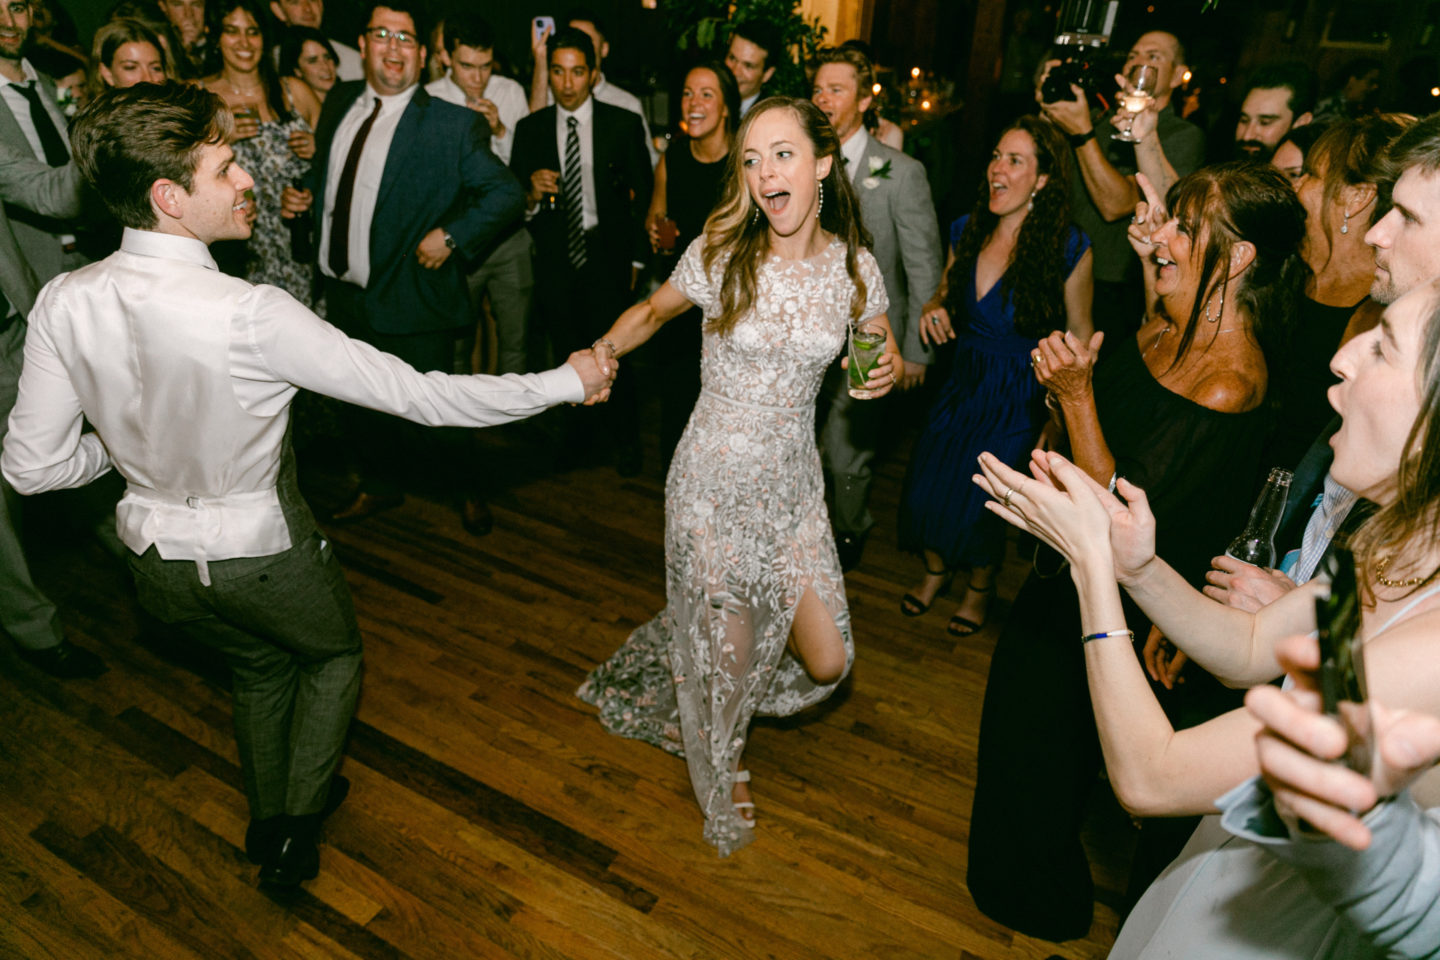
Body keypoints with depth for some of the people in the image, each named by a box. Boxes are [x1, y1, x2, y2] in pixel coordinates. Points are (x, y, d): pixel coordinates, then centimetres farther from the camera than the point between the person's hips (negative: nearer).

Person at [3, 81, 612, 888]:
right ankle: (295, 832, 31)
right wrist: (566, 382, -20)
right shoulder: (251, 314, -32)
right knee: (335, 656, 27)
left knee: (261, 666, 32)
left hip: (160, 557, 6)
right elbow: (416, 395, -28)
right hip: (264, 552, -5)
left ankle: (269, 821, 54)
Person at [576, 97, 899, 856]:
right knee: (726, 654, 9)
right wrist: (602, 351, -12)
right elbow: (654, 311, 6)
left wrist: (893, 371, -12)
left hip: (793, 484, 3)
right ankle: (718, 775, 43)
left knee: (826, 662, 6)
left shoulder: (854, 266, -4)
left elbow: (885, 357, 11)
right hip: (714, 480, -3)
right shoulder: (720, 254, -11)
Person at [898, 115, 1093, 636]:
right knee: (925, 488, 4)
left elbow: (1080, 331, -6)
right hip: (963, 379, 4)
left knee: (978, 500, 0)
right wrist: (933, 309, -9)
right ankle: (936, 569, 36)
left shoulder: (1068, 247, -15)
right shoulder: (966, 230, -2)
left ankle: (980, 586, 33)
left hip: (1018, 396, -4)